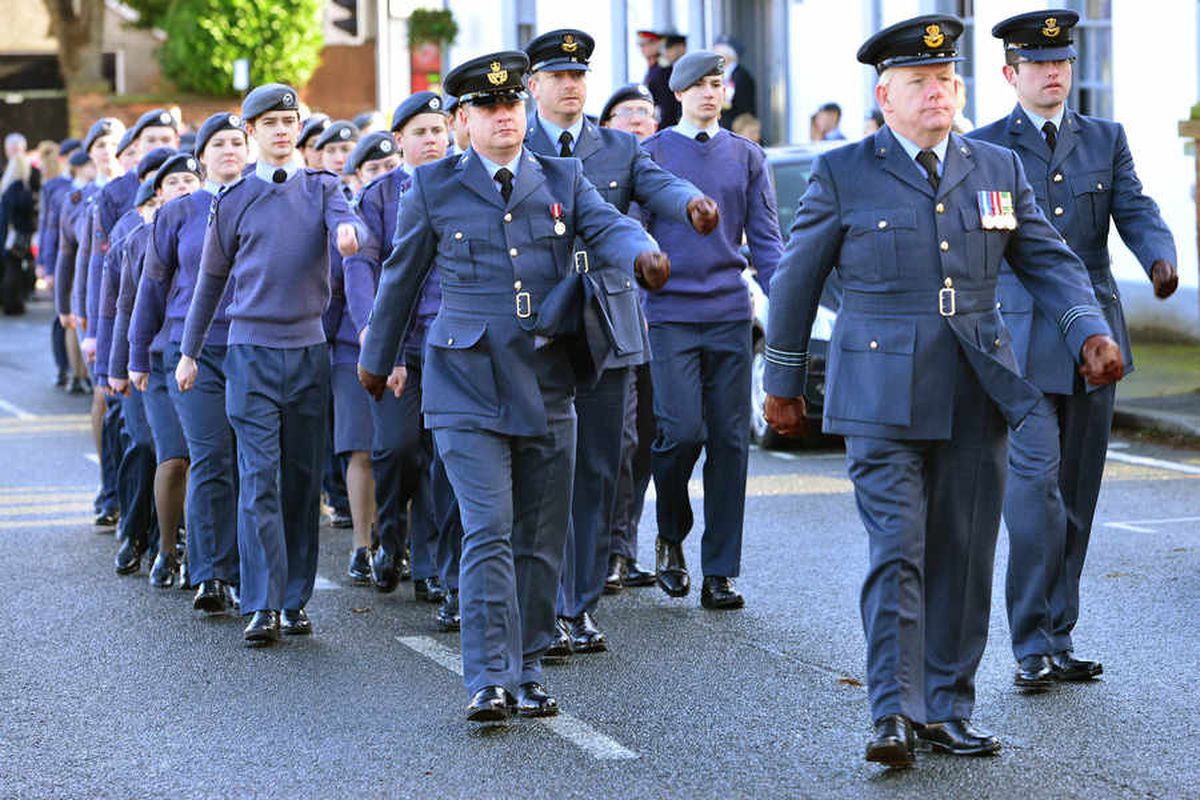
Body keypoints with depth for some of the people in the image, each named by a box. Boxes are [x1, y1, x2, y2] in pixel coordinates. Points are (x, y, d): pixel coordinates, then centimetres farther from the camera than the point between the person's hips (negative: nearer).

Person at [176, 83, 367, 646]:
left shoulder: (320, 188, 7)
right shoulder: (234, 201, 6)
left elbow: (349, 223, -15)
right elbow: (211, 279, 13)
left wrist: (349, 230, -40)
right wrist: (189, 352, 14)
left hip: (309, 351, 1)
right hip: (251, 351, -1)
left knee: (303, 479, 6)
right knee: (259, 479, -8)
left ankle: (296, 599, 13)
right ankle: (262, 606, -9)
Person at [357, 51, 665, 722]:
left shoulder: (563, 179, 9)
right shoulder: (435, 188, 5)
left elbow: (607, 226, -9)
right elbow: (402, 276, 15)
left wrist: (640, 251, -33)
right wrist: (377, 359, 24)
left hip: (547, 387, 3)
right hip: (468, 389, -3)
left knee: (542, 539, 8)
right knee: (488, 533, -14)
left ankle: (529, 673, 19)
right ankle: (488, 682, -14)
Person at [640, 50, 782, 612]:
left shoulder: (746, 156, 11)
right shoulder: (651, 153, 4)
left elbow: (765, 240, 10)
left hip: (730, 315, 2)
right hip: (671, 316, -2)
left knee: (729, 439, 0)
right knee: (682, 431, -13)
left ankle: (720, 572, 5)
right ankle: (670, 536, 14)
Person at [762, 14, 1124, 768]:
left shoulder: (998, 169, 10)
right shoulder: (844, 174, 1)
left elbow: (1051, 261, 10)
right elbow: (796, 280, 7)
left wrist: (1092, 332, -7)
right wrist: (784, 384, 10)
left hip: (977, 394, 4)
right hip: (884, 394, -4)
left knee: (964, 556, 7)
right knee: (897, 551, -10)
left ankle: (948, 709, 16)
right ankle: (894, 714, -8)